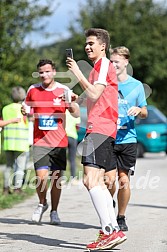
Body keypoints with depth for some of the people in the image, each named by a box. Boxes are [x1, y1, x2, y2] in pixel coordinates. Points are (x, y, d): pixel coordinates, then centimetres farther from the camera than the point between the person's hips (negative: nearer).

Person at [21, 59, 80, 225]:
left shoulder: (63, 90, 1)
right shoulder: (33, 90, 4)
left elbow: (76, 114, 0)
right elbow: (26, 109, 17)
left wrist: (73, 102, -21)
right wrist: (24, 111, -7)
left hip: (59, 142, 0)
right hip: (39, 141, 0)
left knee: (56, 178, 4)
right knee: (41, 177, -12)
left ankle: (54, 211, 19)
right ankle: (42, 204, 15)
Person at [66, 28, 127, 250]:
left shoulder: (104, 64, -5)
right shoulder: (99, 66, 26)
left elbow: (94, 94, -16)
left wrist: (78, 73, -12)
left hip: (99, 129, -11)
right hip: (102, 129, 11)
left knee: (91, 180, -19)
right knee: (98, 182, 9)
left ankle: (109, 230, -26)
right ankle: (112, 231, 7)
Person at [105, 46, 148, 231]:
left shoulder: (136, 85, 5)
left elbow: (145, 113, 12)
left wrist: (138, 110, -10)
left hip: (128, 139, 0)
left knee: (124, 180, 1)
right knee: (109, 179, -9)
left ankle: (121, 217, 18)